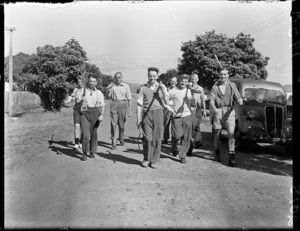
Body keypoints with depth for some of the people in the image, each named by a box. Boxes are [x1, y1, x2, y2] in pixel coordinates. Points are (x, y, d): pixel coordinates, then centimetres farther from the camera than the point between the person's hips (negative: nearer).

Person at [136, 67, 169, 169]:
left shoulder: (162, 87, 9)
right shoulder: (143, 88, 7)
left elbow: (167, 103, 1)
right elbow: (139, 104, 6)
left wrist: (163, 91, -12)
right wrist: (138, 118, 1)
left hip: (158, 113, 1)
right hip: (146, 114, -1)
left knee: (157, 138, 2)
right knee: (147, 138, -6)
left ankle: (154, 160, 14)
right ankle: (146, 159, 13)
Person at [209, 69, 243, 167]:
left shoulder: (232, 85, 9)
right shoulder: (215, 87, 5)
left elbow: (238, 97, 4)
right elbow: (211, 100, -7)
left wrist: (240, 101, -22)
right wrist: (214, 108, -27)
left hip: (229, 111, 0)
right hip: (218, 111, 0)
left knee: (231, 133, -11)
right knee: (217, 133, 8)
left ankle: (231, 156, -10)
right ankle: (217, 152, 28)